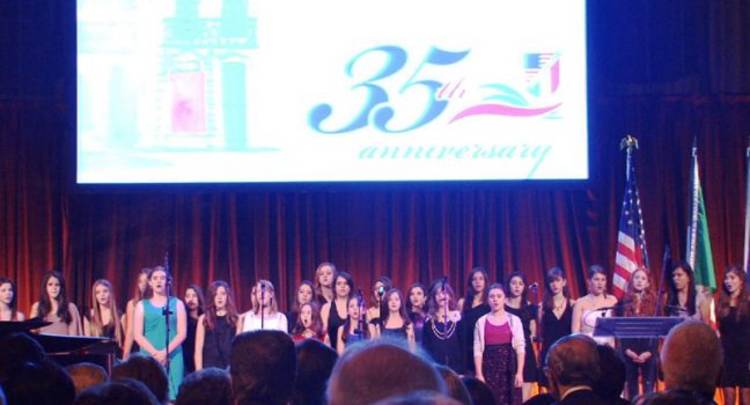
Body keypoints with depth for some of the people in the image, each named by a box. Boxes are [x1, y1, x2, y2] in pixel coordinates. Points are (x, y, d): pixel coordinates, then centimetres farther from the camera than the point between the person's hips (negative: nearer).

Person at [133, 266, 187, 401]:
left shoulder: (177, 304, 10)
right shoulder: (142, 305, 11)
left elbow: (182, 333, 1)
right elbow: (138, 335, 2)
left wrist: (166, 352, -13)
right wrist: (155, 353, -12)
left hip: (173, 357, 0)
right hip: (149, 357, 0)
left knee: (172, 395, -7)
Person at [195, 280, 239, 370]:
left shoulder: (236, 319, 8)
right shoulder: (204, 319, 6)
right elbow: (198, 349, 4)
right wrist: (199, 372, -3)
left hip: (231, 366, 0)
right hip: (210, 366, 0)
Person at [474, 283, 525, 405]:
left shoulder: (514, 320, 4)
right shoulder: (481, 322, 5)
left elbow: (520, 348, 0)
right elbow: (478, 350, 2)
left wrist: (519, 372, -9)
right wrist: (479, 374, -5)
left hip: (509, 368, 0)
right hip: (489, 368, 0)